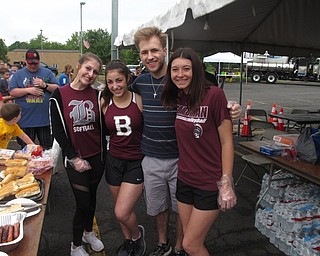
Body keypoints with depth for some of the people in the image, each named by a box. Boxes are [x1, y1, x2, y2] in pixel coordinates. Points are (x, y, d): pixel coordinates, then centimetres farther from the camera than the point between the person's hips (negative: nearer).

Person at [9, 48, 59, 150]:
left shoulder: (47, 73, 7)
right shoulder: (18, 74, 6)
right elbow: (12, 92, 0)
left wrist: (45, 85, -13)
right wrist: (28, 90, -12)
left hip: (45, 119, 0)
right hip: (25, 119, 0)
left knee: (47, 148, 10)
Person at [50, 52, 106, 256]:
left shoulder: (97, 95, 0)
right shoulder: (59, 95, -8)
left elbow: (103, 126, 4)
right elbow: (58, 131, -9)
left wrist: (104, 153, -2)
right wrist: (74, 158, -12)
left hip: (97, 157, 3)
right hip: (75, 159, -3)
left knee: (91, 197, 18)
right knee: (83, 203, 1)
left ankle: (88, 232, 44)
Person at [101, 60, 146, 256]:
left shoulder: (139, 100, -12)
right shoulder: (105, 103, -3)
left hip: (137, 163, -3)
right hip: (114, 161, 4)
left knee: (122, 213, -8)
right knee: (120, 209, 17)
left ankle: (137, 234, 25)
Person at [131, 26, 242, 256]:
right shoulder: (141, 82, 1)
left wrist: (233, 110, -29)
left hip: (179, 158, -4)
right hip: (151, 158, 4)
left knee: (181, 208, 15)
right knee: (158, 207, 20)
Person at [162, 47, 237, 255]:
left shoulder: (214, 95, -17)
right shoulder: (177, 98, 2)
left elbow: (227, 141, -15)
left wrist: (227, 184, -14)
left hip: (210, 183, -5)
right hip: (184, 179, 6)